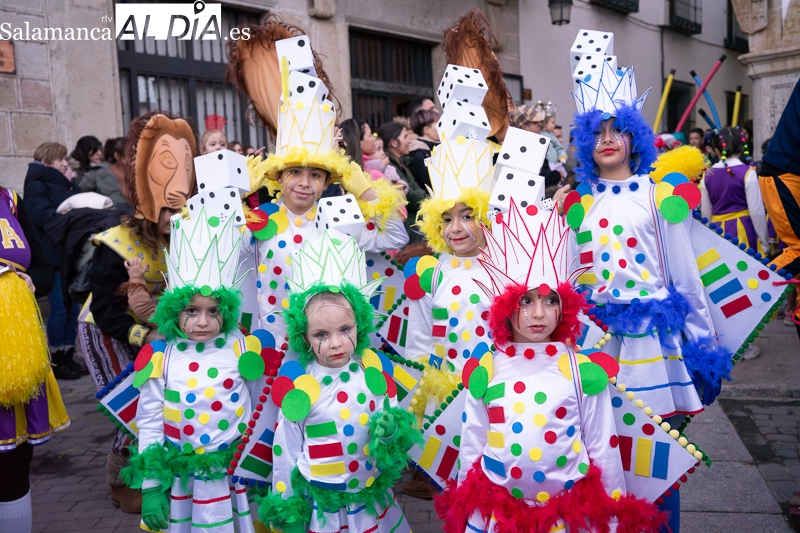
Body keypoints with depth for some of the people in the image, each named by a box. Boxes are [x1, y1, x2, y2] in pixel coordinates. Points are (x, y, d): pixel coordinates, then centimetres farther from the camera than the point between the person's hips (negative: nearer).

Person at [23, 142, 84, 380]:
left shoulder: (62, 184, 20)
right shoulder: (36, 186, -5)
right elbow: (45, 216, -20)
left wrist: (71, 184, 0)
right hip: (53, 256, -8)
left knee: (72, 308, 9)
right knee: (59, 310, -4)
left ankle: (68, 356, 19)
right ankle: (57, 362, 7)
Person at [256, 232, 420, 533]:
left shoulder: (375, 369, -8)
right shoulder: (298, 381, -12)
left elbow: (392, 414, 4)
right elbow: (287, 446, -2)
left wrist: (391, 431, -18)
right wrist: (284, 502, 5)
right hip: (319, 506, -2)